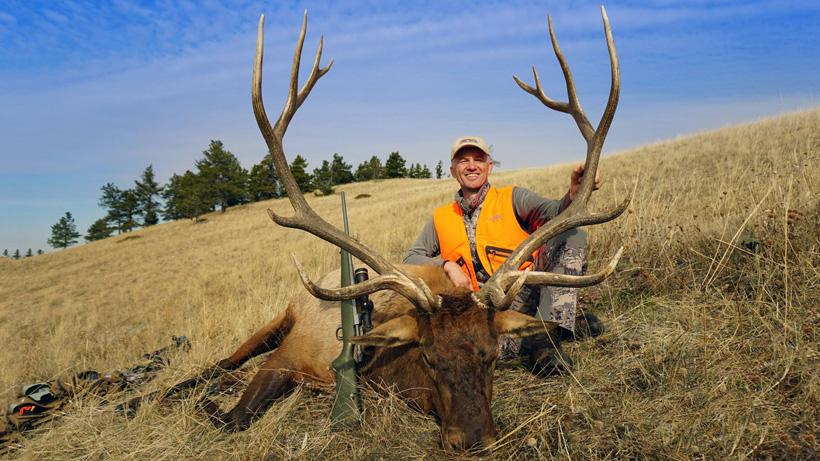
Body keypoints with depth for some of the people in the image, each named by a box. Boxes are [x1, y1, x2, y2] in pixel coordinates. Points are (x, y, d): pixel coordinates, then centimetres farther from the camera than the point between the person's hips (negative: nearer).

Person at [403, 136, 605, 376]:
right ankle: (568, 324, -14)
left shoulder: (512, 198, 9)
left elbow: (555, 212, -9)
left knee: (573, 235, -19)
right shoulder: (440, 219, 16)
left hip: (527, 290, 0)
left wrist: (574, 194, -33)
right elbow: (411, 259, 13)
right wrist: (447, 265, -6)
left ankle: (545, 332, -27)